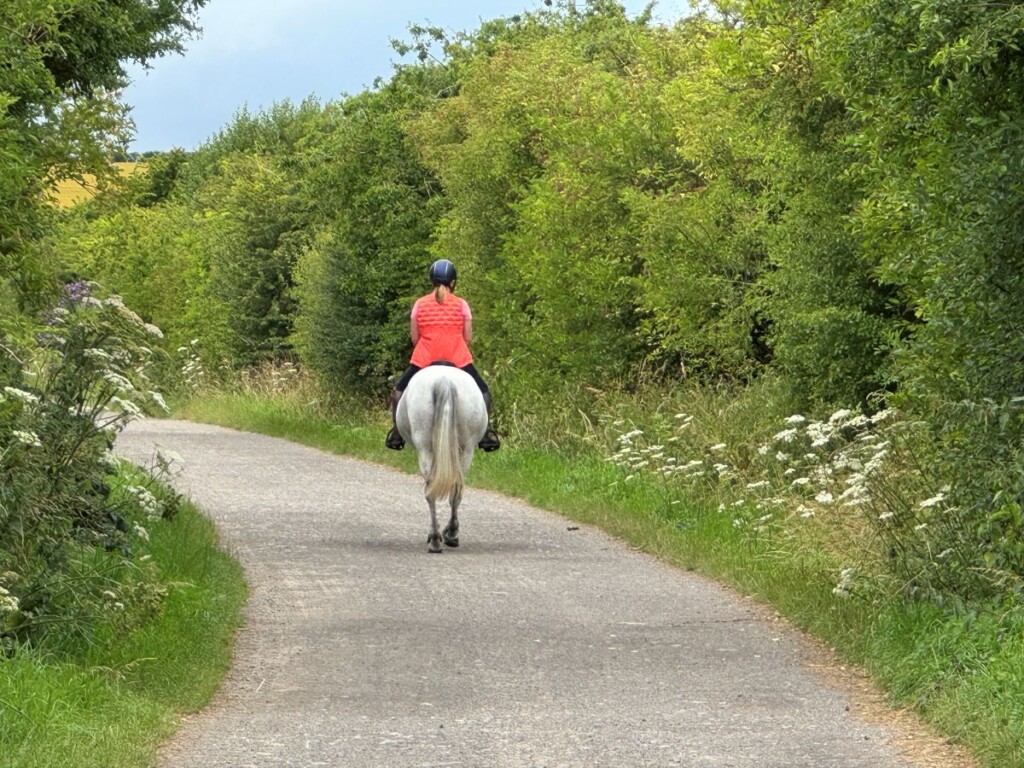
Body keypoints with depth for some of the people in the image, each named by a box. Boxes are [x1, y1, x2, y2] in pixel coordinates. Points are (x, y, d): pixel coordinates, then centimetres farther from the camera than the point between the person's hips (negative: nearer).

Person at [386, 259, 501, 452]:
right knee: (482, 392, 13)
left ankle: (397, 432, 5)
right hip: (458, 359, -1)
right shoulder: (461, 304, 3)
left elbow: (414, 337, 6)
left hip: (424, 358, 1)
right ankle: (486, 432, -2)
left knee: (399, 390, 17)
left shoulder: (420, 304, 6)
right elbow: (468, 338, 3)